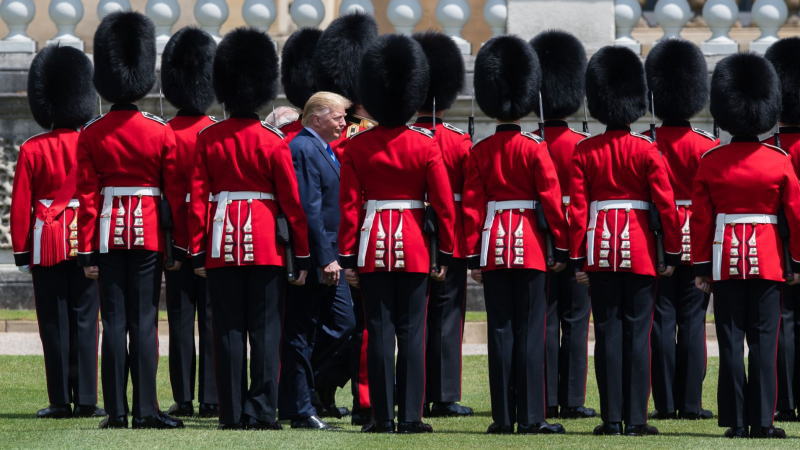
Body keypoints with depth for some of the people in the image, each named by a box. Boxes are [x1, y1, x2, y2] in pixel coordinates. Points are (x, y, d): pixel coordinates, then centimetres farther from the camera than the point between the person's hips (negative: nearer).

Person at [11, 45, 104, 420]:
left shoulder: (32, 151, -4)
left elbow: (21, 207, -3)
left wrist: (21, 251, 4)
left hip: (47, 244, -1)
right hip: (87, 243, 1)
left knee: (55, 323, 3)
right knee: (85, 321, 4)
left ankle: (60, 401, 2)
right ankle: (86, 400, 1)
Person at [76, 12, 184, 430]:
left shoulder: (91, 134, -2)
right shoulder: (161, 133, -3)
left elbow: (86, 195, -2)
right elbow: (176, 194, -1)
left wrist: (86, 251, 1)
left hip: (107, 235, 1)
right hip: (148, 234, -1)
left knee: (114, 321, 3)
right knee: (144, 322, 0)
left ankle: (116, 410, 1)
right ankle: (146, 409, -4)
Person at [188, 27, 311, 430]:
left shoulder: (208, 139, 1)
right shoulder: (272, 141, -4)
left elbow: (198, 197, 0)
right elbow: (292, 201, -3)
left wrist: (197, 252, 5)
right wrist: (302, 255, 3)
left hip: (222, 245, 2)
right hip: (266, 244, -2)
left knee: (228, 330, 4)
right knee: (265, 330, 1)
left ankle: (232, 413, 2)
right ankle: (262, 411, -3)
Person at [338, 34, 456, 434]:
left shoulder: (357, 147, -3)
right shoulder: (425, 146, -3)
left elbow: (348, 205, -3)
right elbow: (444, 204, -3)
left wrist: (347, 257, 1)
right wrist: (446, 254, 5)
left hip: (373, 248, 0)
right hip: (414, 247, 0)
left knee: (379, 332, 2)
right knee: (411, 333, 2)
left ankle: (382, 416, 1)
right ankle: (410, 416, 0)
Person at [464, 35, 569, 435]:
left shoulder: (479, 152, 2)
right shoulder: (535, 149, -5)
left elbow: (471, 206, 2)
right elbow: (552, 200, -7)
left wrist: (473, 258, 6)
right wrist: (561, 248, 1)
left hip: (493, 248, 3)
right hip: (529, 246, -3)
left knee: (500, 331, 5)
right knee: (530, 333, -2)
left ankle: (503, 417, 3)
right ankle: (531, 417, -5)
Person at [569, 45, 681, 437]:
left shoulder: (585, 152, 0)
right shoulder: (646, 151, -5)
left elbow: (577, 209, -1)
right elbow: (666, 206, -6)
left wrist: (578, 259, 3)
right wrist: (672, 254, 3)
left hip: (600, 250, 1)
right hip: (640, 250, -1)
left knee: (608, 332, 4)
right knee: (638, 333, 1)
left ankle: (611, 419, 1)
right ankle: (636, 420, -2)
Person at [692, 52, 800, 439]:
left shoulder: (710, 162, -2)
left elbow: (700, 218, -1)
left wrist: (701, 267, 5)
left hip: (726, 261, 1)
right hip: (768, 260, 0)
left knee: (730, 342, 2)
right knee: (764, 342, 2)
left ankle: (736, 422, 1)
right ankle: (762, 421, -1)